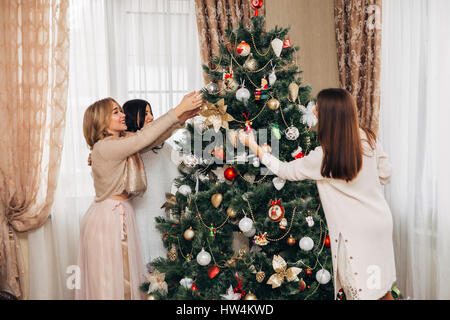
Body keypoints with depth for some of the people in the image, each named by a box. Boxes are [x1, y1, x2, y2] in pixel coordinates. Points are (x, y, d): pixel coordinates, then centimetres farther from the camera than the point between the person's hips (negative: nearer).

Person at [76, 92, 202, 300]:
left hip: (121, 214, 9)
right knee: (108, 280, 1)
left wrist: (181, 119, -12)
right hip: (107, 218, -9)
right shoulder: (104, 147, -18)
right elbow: (143, 138, -26)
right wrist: (178, 110, -25)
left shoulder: (121, 141, 9)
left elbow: (154, 140, 3)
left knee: (125, 277, 14)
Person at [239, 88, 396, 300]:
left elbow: (285, 171, -8)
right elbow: (385, 175, 7)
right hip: (382, 222, 7)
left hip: (356, 233, -7)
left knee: (362, 293, 7)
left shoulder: (324, 158, -22)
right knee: (381, 289, 20)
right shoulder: (368, 139, -5)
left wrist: (253, 146, 1)